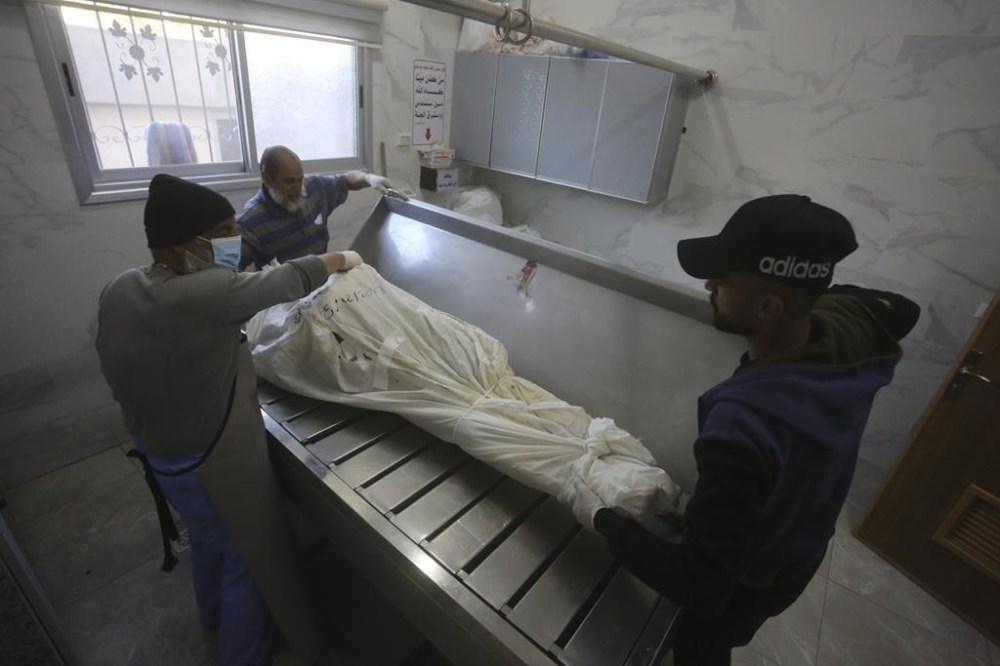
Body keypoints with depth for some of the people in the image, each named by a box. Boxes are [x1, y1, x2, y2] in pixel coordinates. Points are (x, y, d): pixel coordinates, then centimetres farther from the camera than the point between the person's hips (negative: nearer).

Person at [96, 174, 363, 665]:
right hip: (217, 464, -8)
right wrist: (342, 260, -3)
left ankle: (214, 614, 61)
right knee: (250, 560, 18)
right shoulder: (205, 293, -32)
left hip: (158, 454, 8)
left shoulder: (118, 291, -7)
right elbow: (288, 280, -20)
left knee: (207, 539, 33)